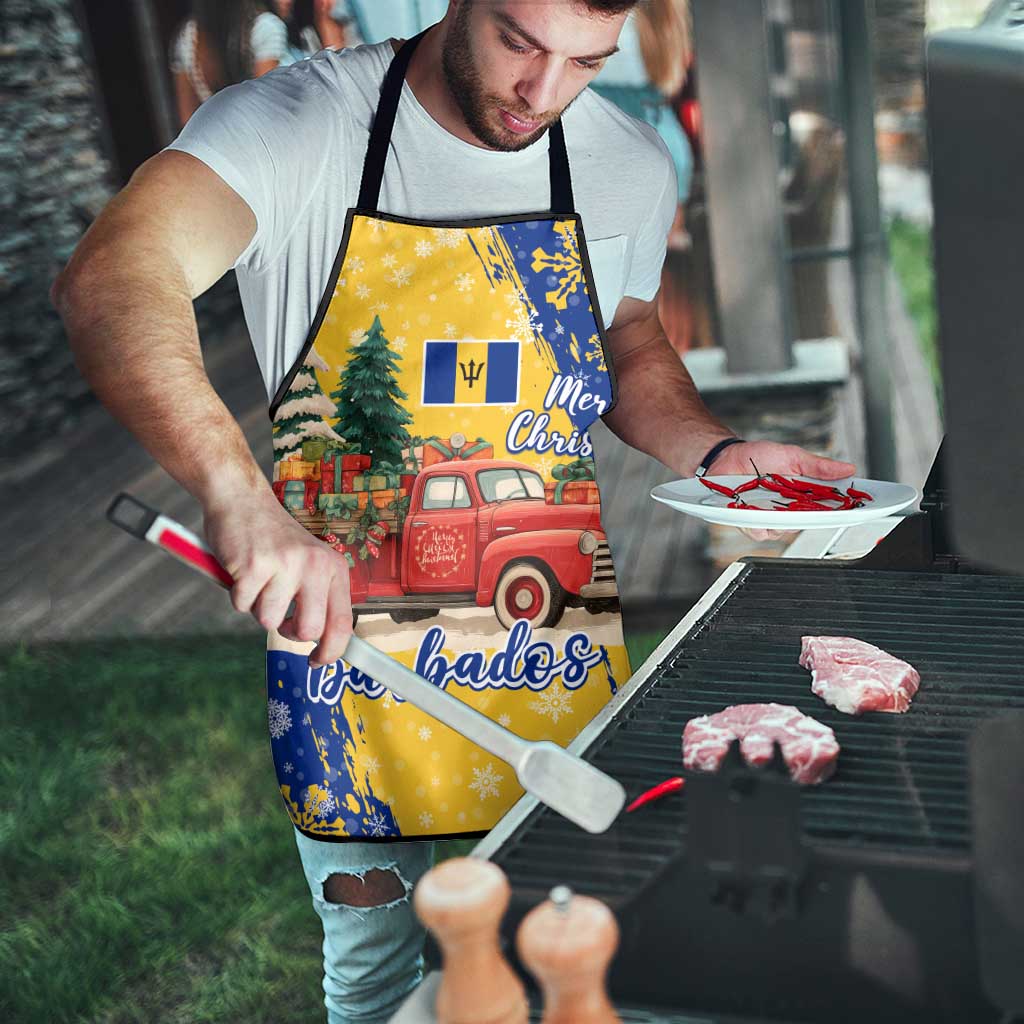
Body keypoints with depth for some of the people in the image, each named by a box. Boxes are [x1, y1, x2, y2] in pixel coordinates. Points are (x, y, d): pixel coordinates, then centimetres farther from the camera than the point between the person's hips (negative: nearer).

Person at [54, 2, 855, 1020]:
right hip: (346, 645, -3)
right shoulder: (297, 124, -15)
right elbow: (109, 281, -32)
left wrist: (716, 454, -3)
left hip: (556, 656, 3)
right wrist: (239, 494, -47)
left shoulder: (631, 165, 0)